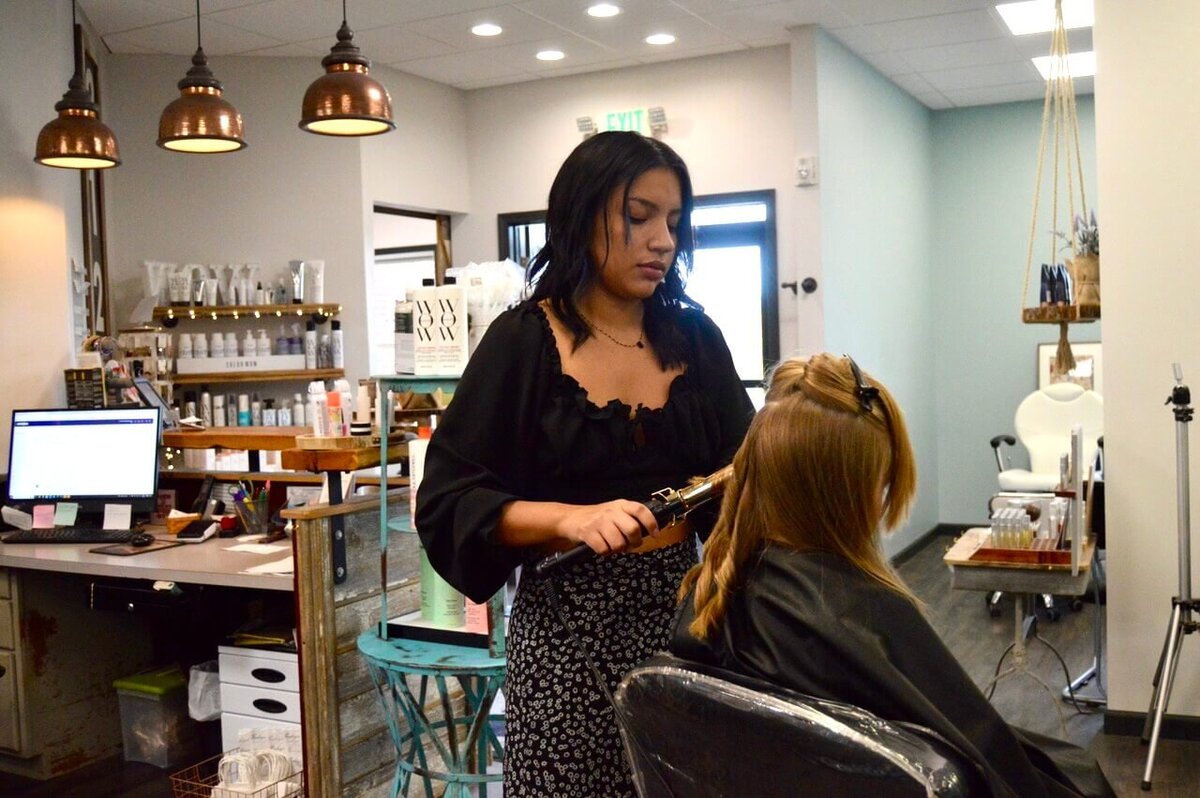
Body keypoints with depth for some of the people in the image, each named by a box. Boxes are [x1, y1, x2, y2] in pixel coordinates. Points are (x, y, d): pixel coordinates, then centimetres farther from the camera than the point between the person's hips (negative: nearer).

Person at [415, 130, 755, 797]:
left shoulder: (694, 337, 5)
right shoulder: (523, 342, -6)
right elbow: (448, 501, -9)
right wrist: (572, 516, -22)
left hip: (679, 605, 3)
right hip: (569, 621, -3)